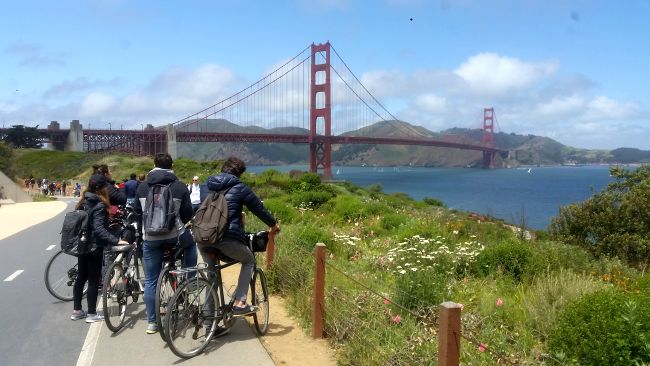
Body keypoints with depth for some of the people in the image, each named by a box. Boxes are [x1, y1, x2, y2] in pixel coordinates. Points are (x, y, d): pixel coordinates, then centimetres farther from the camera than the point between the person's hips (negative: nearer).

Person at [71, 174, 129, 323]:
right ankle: (91, 314, 6)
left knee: (81, 278, 16)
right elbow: (99, 229, -28)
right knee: (94, 281, 0)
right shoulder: (99, 205, -19)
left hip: (82, 246, 8)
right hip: (94, 247, -8)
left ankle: (76, 310, 24)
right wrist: (116, 240, -35)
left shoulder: (83, 202, 8)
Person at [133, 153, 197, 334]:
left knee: (150, 281, 10)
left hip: (150, 238, 2)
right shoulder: (180, 186, -4)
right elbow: (188, 214, 0)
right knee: (191, 242, 32)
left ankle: (151, 322, 15)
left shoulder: (143, 187, 4)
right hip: (174, 235, -2)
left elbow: (137, 210, 14)